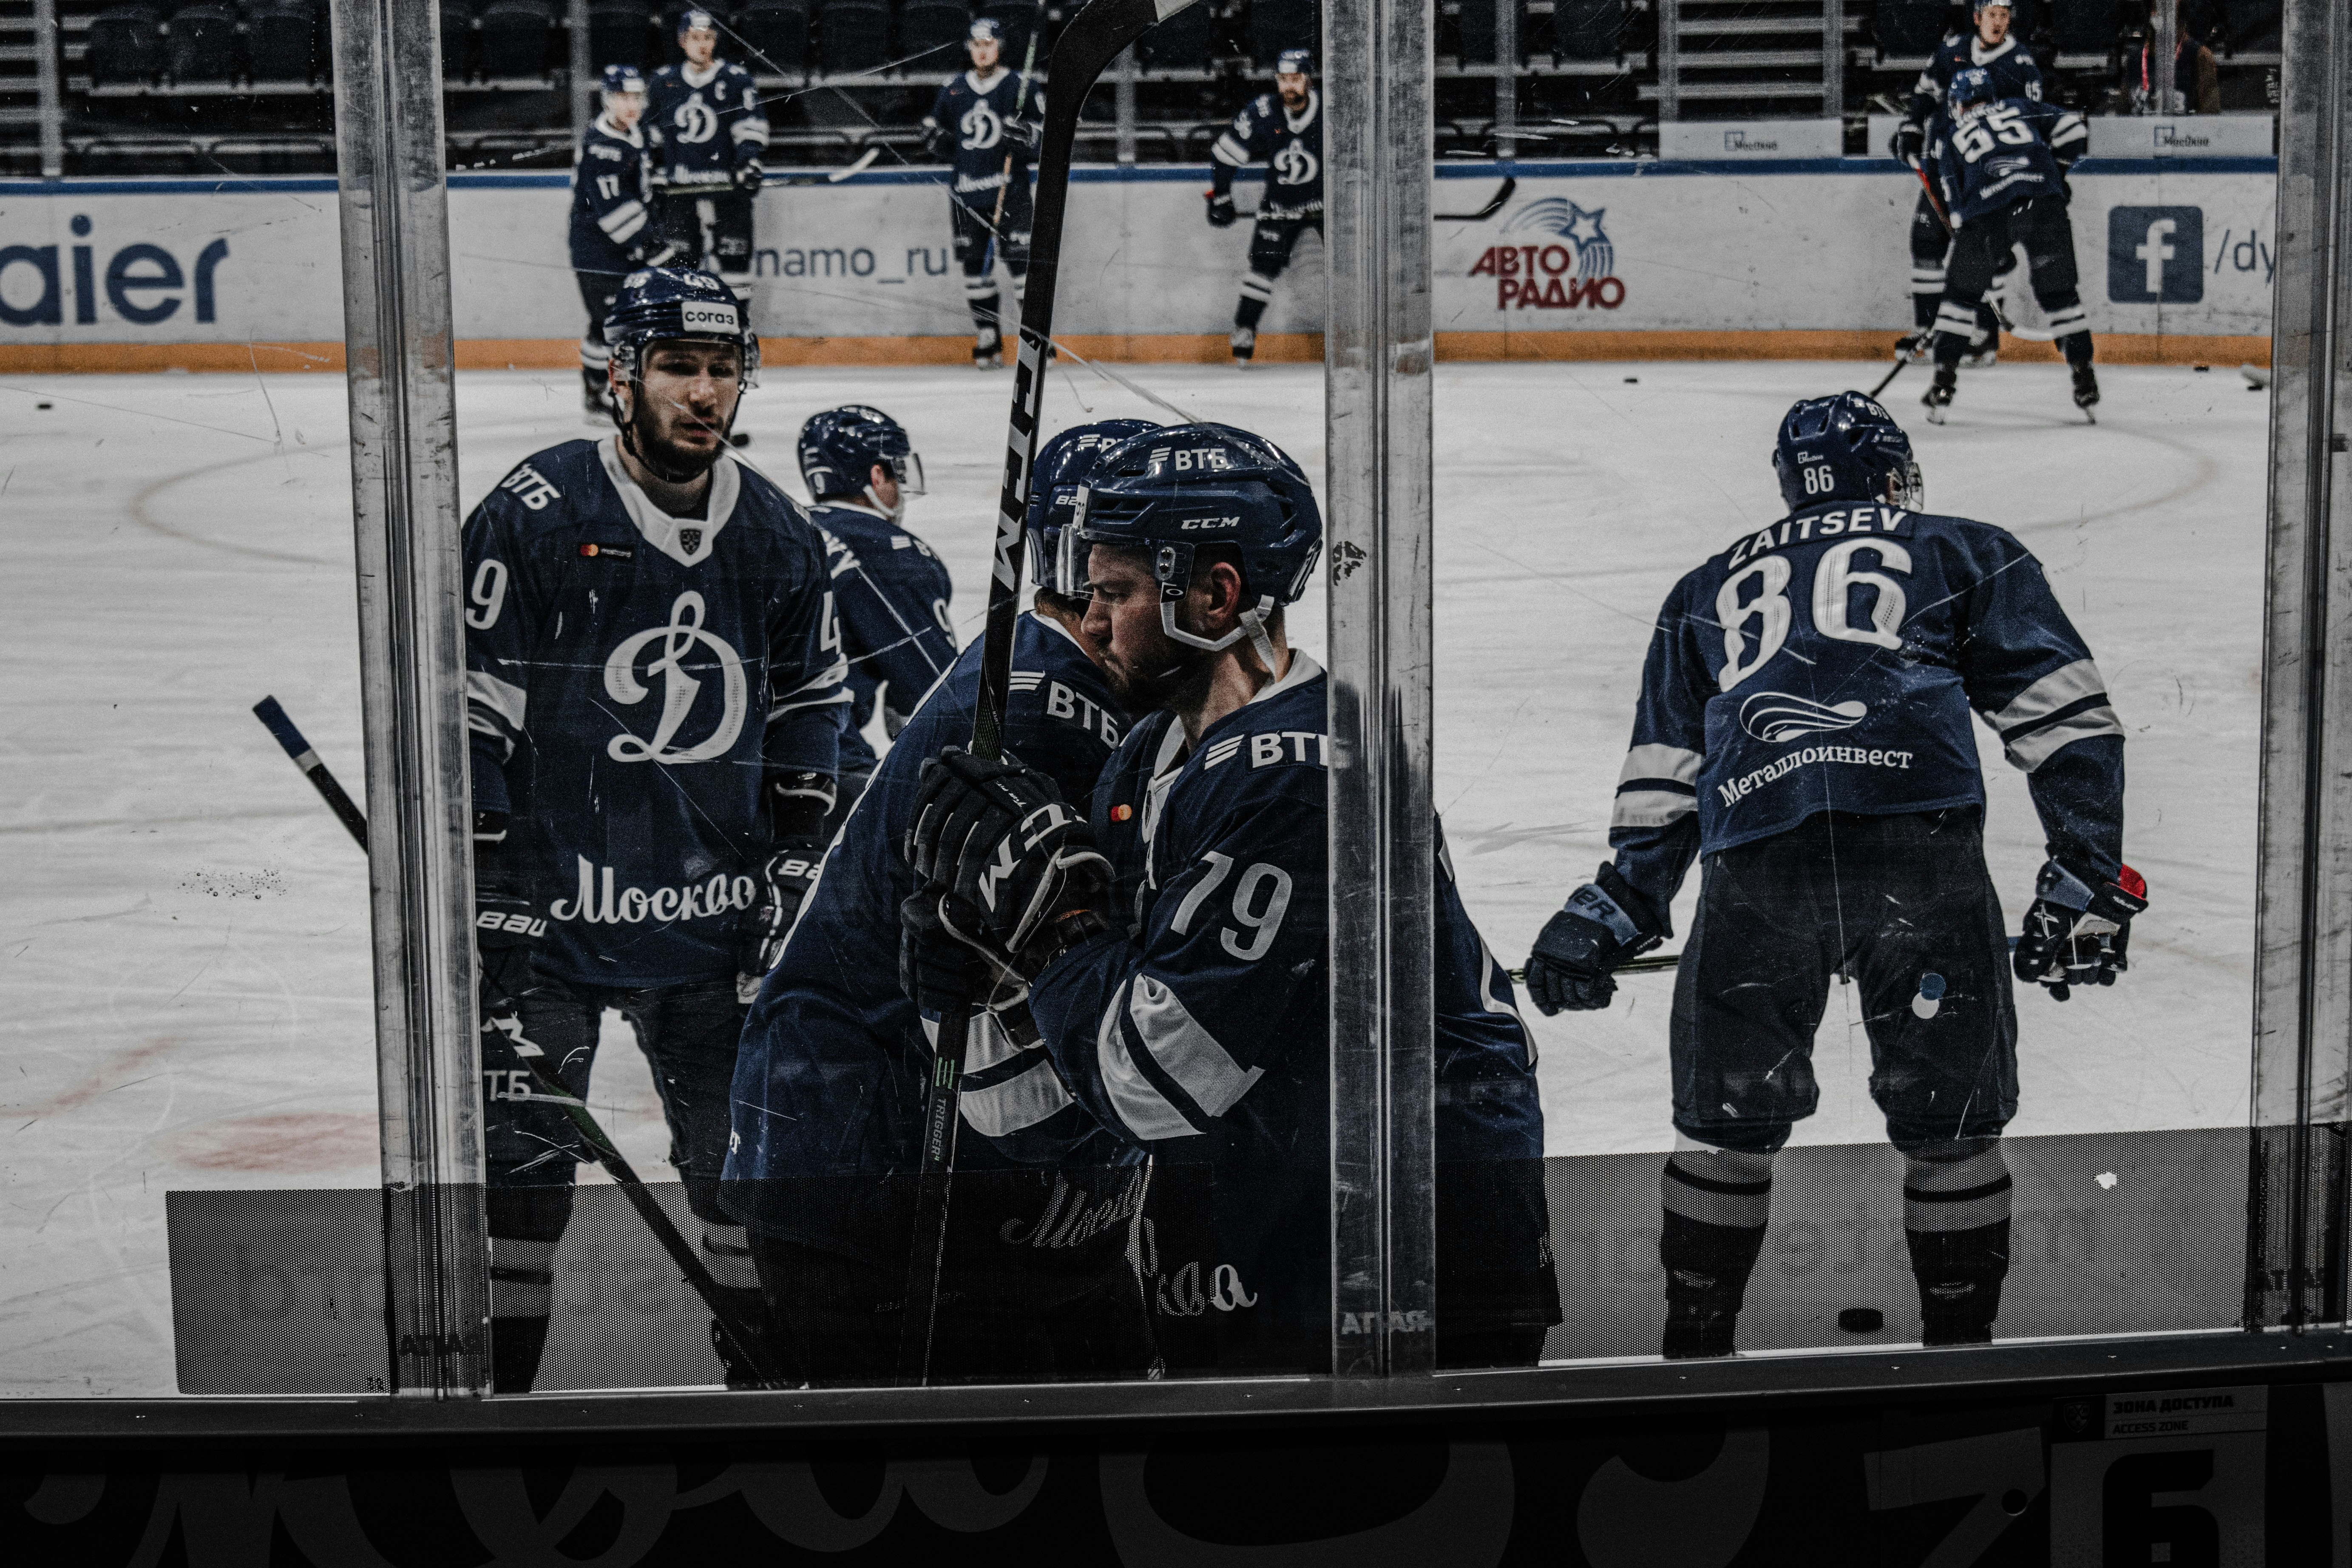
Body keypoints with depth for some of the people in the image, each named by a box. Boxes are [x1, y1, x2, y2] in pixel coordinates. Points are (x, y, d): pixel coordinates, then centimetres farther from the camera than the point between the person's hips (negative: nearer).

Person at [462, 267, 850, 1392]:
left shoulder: (777, 535, 5)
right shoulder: (536, 514, -10)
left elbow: (808, 707, 16)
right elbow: (467, 707, -9)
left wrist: (793, 860, 9)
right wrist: (491, 885, -11)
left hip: (711, 915, 4)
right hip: (550, 914, -4)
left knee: (746, 1149, 12)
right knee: (522, 1160, -1)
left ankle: (768, 1368, 28)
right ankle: (494, 1383, 13)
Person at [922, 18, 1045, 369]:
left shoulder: (1022, 87, 1)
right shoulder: (953, 90, 13)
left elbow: (1046, 130, 0)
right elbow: (935, 127, 25)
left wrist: (1024, 136, -21)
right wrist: (936, 137, 2)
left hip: (1009, 191, -4)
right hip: (965, 192, 4)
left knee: (1022, 260, -11)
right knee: (975, 264, 4)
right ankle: (989, 340, 11)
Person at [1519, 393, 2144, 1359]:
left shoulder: (1708, 590, 31)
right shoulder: (1966, 556, 24)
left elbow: (1662, 775, 28)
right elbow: (2061, 715, 13)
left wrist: (1618, 907, 29)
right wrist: (2086, 877, 11)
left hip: (1753, 862, 2)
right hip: (1921, 842, -2)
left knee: (1728, 1119, 17)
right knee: (1951, 1120, 12)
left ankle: (1695, 1350, 24)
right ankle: (1960, 1352, 18)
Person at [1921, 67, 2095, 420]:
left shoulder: (1949, 137, 27)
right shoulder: (2020, 108, 28)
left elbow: (1956, 203, 23)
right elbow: (2072, 127, 17)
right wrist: (2056, 172, 33)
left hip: (1987, 214, -1)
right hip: (2043, 201, 1)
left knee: (1961, 295, 16)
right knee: (2060, 293, 12)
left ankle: (1944, 381, 12)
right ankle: (2085, 381, 8)